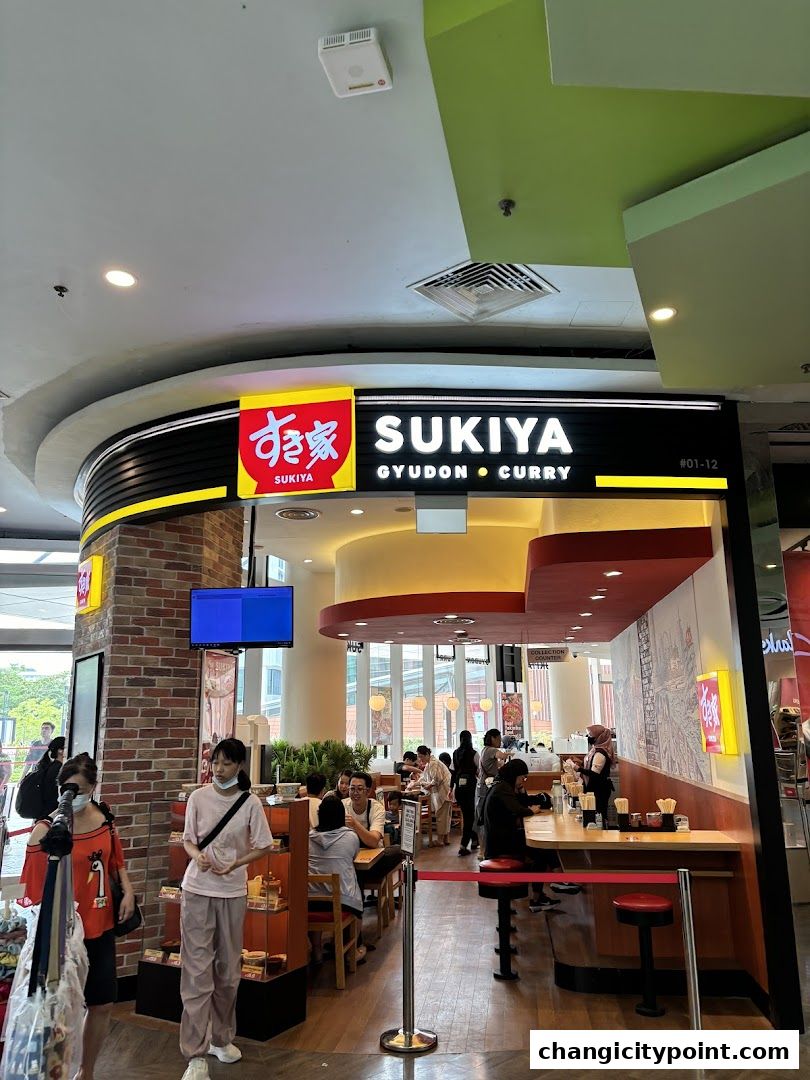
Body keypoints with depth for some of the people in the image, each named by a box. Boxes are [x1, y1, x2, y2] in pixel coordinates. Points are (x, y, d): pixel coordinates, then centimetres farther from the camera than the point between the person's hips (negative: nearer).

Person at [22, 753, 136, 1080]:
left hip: (101, 926, 5)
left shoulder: (103, 817, -1)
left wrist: (128, 891, 0)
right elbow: (36, 886, -14)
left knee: (102, 1004, 15)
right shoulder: (46, 829, -16)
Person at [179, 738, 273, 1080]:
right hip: (198, 889, -1)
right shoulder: (198, 797, -5)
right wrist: (198, 856, -16)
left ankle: (221, 1038, 33)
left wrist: (234, 864, -15)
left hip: (233, 892, 1)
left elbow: (263, 847, -1)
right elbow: (188, 840, 5)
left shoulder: (250, 803, -6)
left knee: (228, 969, 14)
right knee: (197, 969, -2)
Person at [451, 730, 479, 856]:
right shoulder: (473, 753, -8)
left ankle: (474, 840, 29)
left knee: (466, 814, 18)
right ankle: (463, 846, -7)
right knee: (470, 815, 1)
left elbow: (453, 772, 9)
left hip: (458, 786, 5)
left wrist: (452, 788, 15)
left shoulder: (455, 753, 5)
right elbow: (479, 771, -8)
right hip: (470, 785, -5)